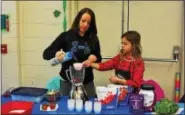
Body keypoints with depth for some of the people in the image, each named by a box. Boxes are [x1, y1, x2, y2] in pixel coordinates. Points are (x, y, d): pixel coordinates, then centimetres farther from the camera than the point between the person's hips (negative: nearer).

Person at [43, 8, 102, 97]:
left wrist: (93, 58, -10)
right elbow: (46, 54, -6)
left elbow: (99, 58, 12)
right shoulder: (66, 36, -5)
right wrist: (56, 53, -26)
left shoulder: (93, 38, 3)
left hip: (87, 82, 2)